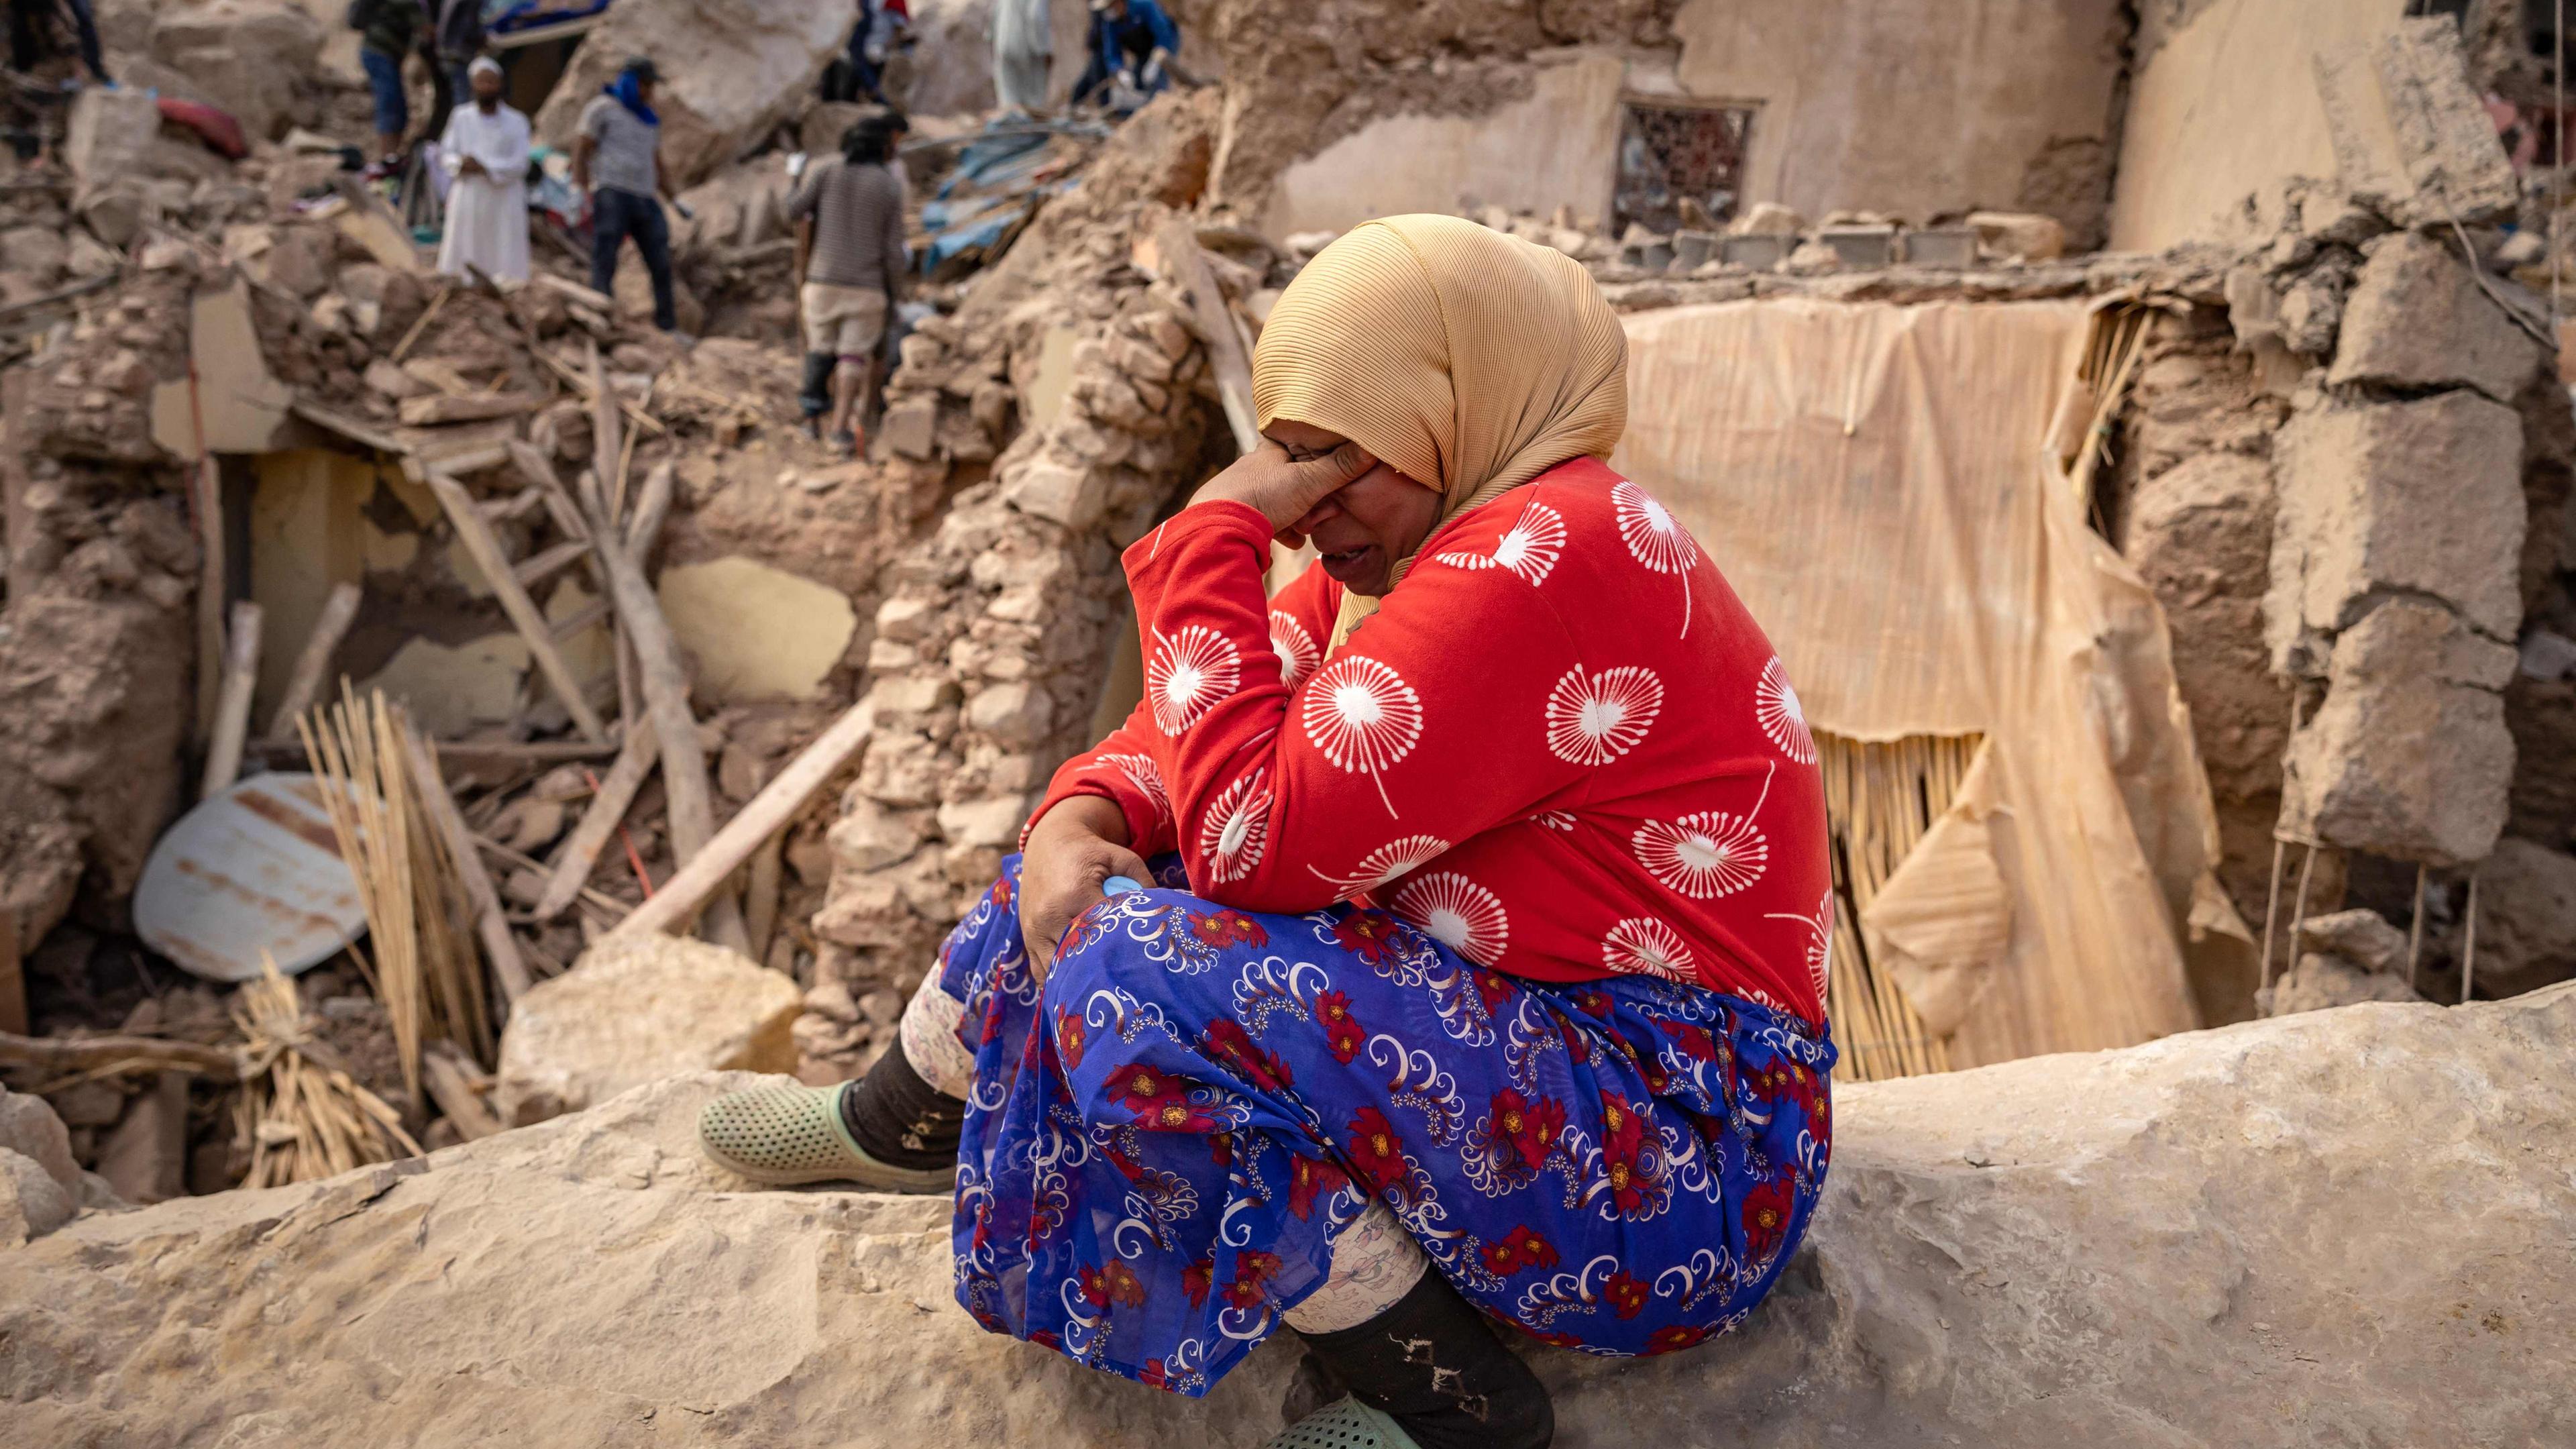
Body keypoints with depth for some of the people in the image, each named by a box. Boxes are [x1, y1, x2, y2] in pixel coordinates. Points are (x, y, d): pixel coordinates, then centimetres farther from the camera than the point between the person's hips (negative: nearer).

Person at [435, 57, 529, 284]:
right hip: (468, 197, 2)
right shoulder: (461, 118, 9)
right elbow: (447, 152, 9)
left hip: (504, 200, -2)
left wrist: (484, 167, -14)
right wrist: (460, 163, -13)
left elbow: (519, 163, -6)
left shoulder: (516, 122, 2)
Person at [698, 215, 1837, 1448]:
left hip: (1673, 1177, -9)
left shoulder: (1547, 556, -23)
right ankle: (898, 1127, 33)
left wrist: (1214, 538, -18)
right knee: (1098, 878, 9)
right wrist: (1077, 822, -11)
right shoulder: (1417, 551, 7)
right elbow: (1190, 738, 10)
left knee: (1145, 973, -25)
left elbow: (1253, 838, -27)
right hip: (1523, 1040, 10)